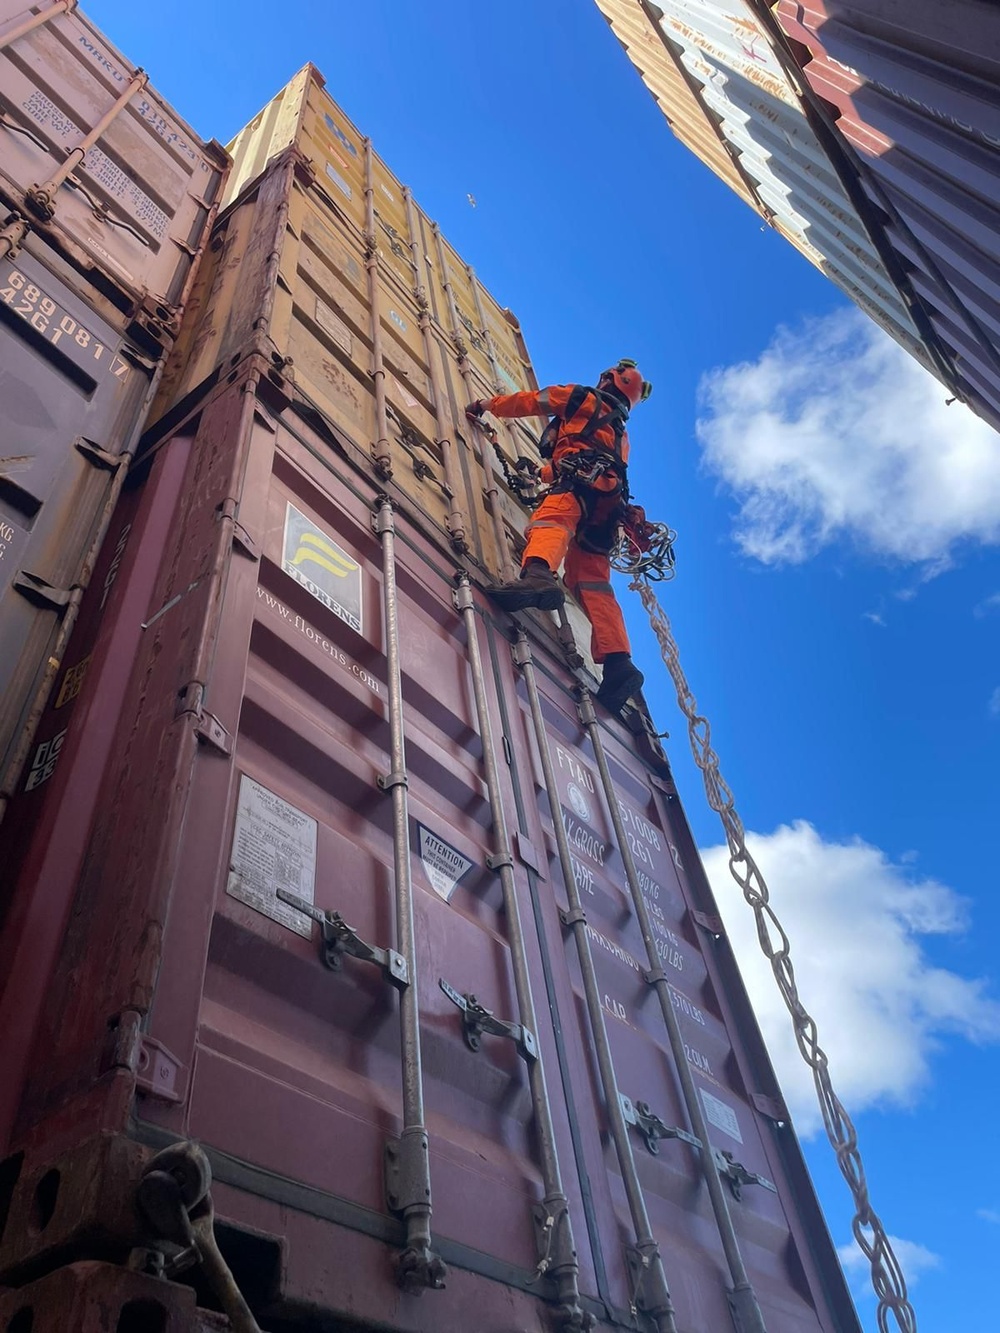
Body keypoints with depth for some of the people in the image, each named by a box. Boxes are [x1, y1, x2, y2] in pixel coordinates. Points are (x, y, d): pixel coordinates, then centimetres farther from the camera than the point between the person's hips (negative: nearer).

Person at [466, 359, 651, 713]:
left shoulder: (583, 398, 21)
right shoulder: (620, 432, 40)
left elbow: (529, 401, 23)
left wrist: (488, 404, 38)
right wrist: (541, 473, 61)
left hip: (581, 481, -6)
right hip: (608, 502, 7)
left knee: (551, 521, -33)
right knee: (593, 583, -2)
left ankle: (537, 574, -69)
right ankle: (618, 661, -16)